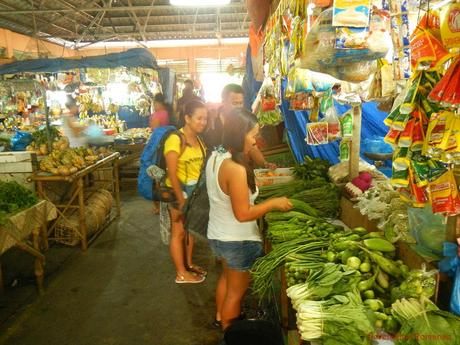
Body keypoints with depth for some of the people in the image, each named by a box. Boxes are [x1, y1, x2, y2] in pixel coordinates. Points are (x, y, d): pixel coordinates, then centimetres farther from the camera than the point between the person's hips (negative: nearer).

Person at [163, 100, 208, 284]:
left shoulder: (198, 139, 4)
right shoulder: (175, 139, -19)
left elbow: (201, 166, 7)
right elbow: (172, 174, -21)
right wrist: (181, 201, -19)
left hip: (196, 191, 7)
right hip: (179, 191, -7)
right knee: (178, 232, 6)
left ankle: (189, 263, 37)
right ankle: (181, 274, 19)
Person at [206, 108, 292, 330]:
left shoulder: (215, 156, -5)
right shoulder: (236, 169, -32)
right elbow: (243, 214, -27)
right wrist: (273, 203, -15)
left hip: (217, 234, 9)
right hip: (237, 241, -9)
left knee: (226, 276, 32)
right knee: (237, 290, 15)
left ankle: (220, 317, 54)